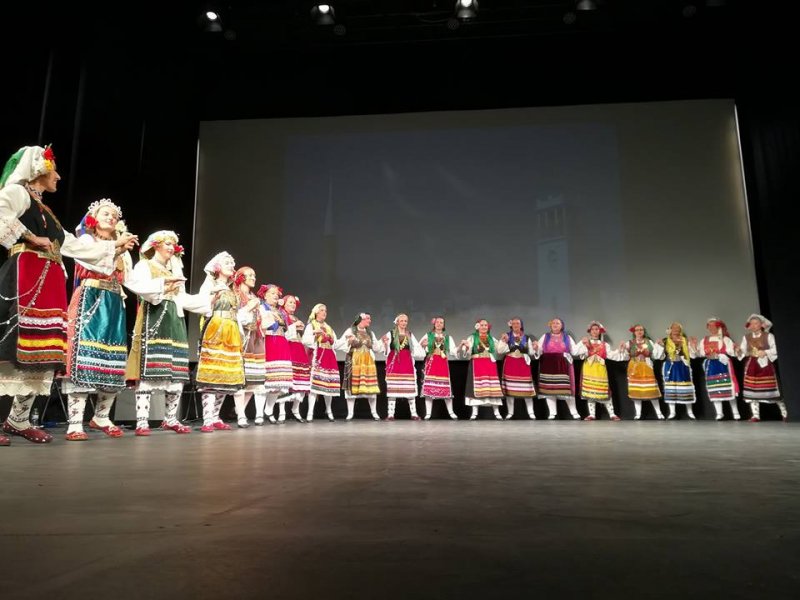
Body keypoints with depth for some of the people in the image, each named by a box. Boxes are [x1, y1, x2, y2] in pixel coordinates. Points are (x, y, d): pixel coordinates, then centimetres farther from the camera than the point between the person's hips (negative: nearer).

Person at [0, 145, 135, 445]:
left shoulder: (45, 211, 27)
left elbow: (75, 245, 30)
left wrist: (114, 246, 32)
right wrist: (31, 238, -10)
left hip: (49, 284, 8)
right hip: (24, 277, -8)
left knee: (43, 349, 4)